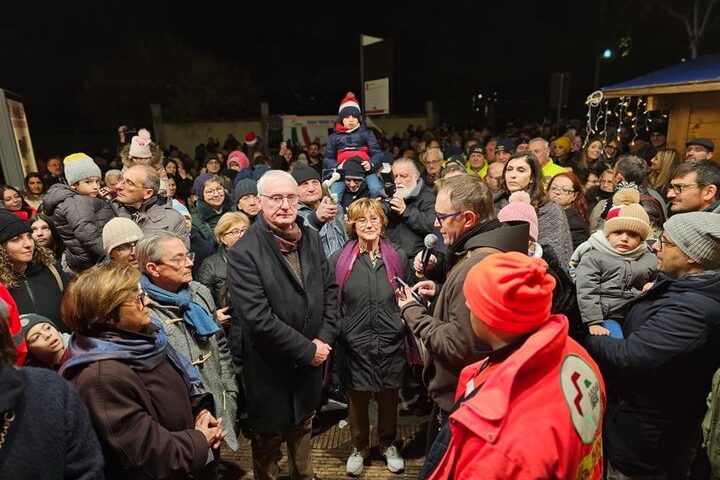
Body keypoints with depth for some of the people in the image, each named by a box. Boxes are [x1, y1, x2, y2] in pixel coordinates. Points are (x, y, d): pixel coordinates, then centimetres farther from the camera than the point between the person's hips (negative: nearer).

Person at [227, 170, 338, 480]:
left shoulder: (311, 238, -1)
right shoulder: (244, 252, -21)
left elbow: (330, 290, 3)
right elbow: (258, 319, -26)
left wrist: (324, 339, -8)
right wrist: (308, 350, -19)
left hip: (310, 359, 6)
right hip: (270, 367, -5)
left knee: (303, 426, 27)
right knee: (269, 435, 18)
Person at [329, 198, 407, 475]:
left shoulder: (397, 258, 1)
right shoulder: (339, 260, -4)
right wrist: (333, 337, -3)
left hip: (391, 343, 1)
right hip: (354, 345, -1)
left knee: (389, 398, 15)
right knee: (357, 399, 13)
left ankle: (388, 444, 42)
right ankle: (360, 447, 40)